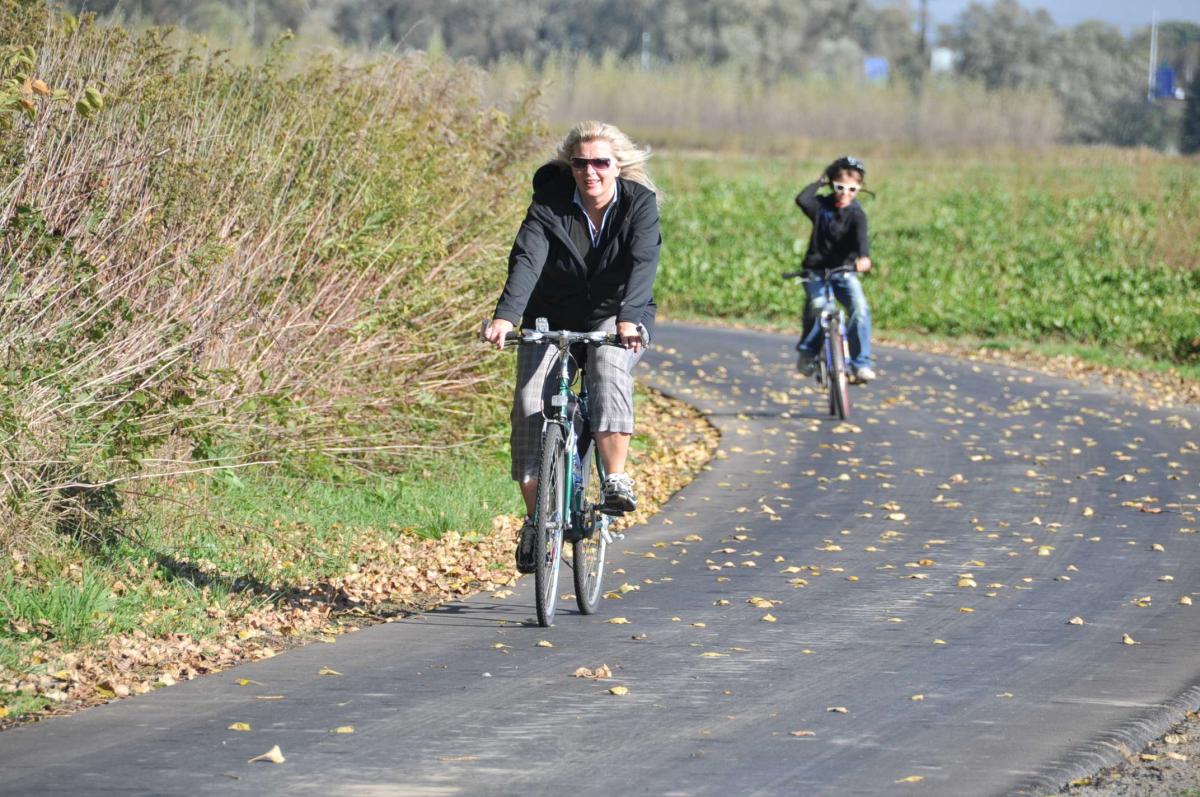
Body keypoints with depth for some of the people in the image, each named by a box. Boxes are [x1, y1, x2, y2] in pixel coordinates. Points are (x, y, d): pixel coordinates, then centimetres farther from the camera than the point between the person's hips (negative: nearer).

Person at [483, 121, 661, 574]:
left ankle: (616, 479, -28)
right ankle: (535, 519, -9)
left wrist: (627, 319, -46)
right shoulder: (550, 204, -13)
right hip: (552, 317, 1)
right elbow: (526, 260, -27)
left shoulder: (639, 204, -14)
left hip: (616, 319, -1)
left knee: (609, 369, -34)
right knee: (531, 402, -17)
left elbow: (643, 263, -28)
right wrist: (505, 316, -45)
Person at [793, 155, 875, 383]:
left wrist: (863, 257, -43)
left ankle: (860, 363, -17)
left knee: (861, 309, -23)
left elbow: (861, 237, -23)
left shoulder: (856, 214, -4)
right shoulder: (822, 205, 3)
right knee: (816, 305, -26)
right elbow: (802, 199, -17)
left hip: (845, 272, -1)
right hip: (816, 270, 1)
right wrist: (819, 182, -4)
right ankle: (807, 352, -2)